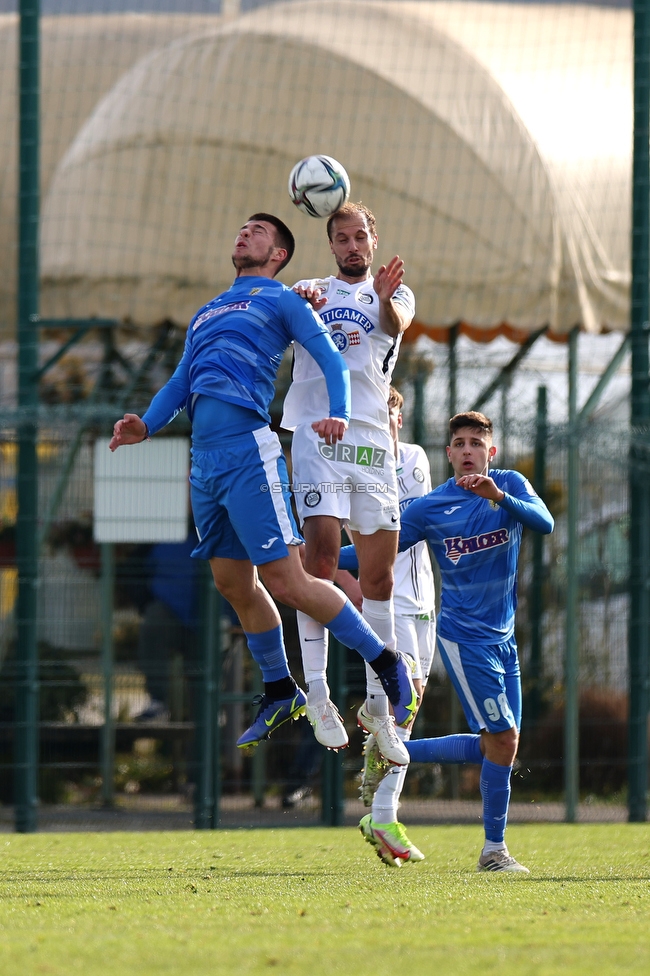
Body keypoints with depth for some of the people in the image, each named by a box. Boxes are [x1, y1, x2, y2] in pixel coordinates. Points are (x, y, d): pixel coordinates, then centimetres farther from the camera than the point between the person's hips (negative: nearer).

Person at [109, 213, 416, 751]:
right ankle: (280, 694, 23)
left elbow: (331, 357, -4)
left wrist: (339, 414, -23)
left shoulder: (282, 299, 7)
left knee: (286, 581, -13)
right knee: (233, 584, 10)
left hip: (248, 449, -7)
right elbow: (181, 381, 25)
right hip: (204, 459, 7)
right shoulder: (206, 313, 27)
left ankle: (389, 665, -4)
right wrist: (146, 426, 6)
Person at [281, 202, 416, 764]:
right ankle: (316, 693, -15)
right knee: (321, 553, -16)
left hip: (373, 439, 2)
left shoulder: (396, 295, 16)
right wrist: (306, 301, -31)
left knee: (379, 571, 2)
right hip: (319, 431, -2)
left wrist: (385, 297, -31)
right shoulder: (312, 290, 15)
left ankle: (378, 703, 10)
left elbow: (396, 324, -8)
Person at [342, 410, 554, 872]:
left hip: (502, 638, 5)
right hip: (464, 637, -5)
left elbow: (545, 522, -18)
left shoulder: (511, 485, 1)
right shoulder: (429, 508, -4)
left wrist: (499, 496, -34)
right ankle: (494, 849, 1)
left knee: (495, 747, 6)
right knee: (502, 739, -12)